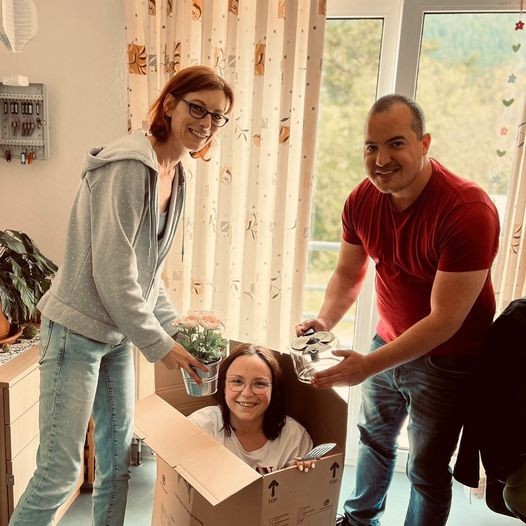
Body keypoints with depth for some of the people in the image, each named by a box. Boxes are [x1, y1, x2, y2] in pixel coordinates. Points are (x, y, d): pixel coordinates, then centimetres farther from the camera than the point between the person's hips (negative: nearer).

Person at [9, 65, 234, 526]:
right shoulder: (129, 166, -20)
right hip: (77, 330, -8)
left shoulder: (175, 174, 6)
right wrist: (159, 344, -16)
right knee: (60, 472, 1)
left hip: (118, 332, 8)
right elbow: (112, 272, -22)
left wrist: (175, 326, 7)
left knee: (118, 454, 18)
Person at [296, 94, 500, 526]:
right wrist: (325, 320, -18)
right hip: (389, 342, 6)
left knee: (427, 470, 9)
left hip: (446, 358, -6)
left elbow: (445, 319, -29)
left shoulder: (469, 210, -30)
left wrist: (368, 366, -34)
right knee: (374, 437, 25)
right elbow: (348, 273, 1)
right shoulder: (362, 200, -11)